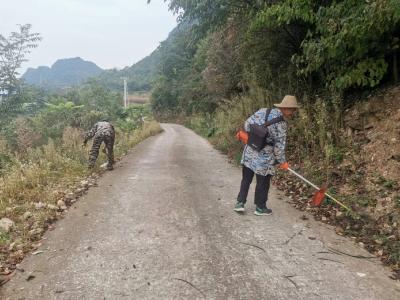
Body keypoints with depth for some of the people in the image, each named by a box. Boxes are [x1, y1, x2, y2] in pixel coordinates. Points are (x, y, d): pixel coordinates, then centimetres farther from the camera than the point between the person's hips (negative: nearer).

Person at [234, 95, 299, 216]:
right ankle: (260, 208, 24)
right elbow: (279, 146, -13)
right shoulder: (281, 124, -17)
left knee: (246, 179, 17)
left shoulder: (263, 111, 0)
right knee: (263, 182, 11)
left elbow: (248, 123, 7)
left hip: (249, 152, 6)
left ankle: (240, 203, 21)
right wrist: (281, 161, 1)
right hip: (264, 157, -6)